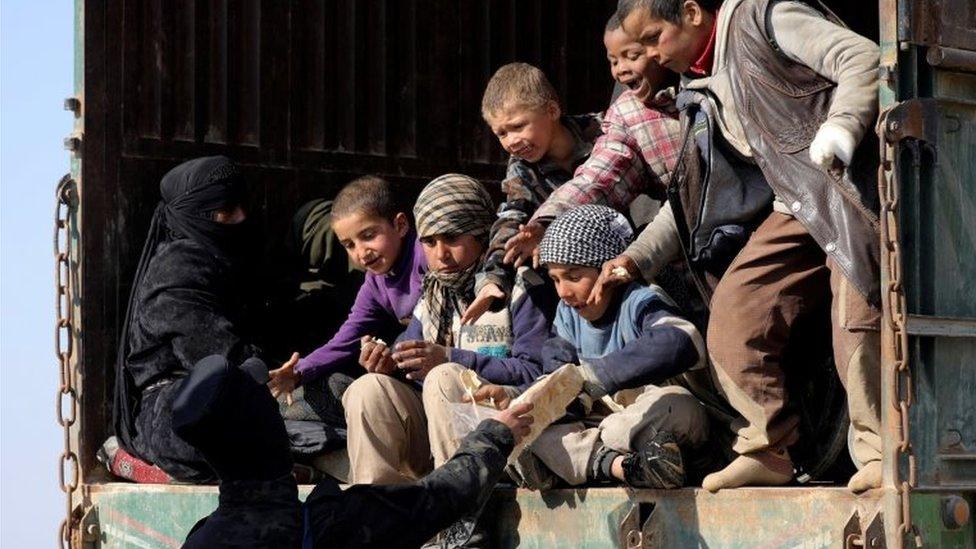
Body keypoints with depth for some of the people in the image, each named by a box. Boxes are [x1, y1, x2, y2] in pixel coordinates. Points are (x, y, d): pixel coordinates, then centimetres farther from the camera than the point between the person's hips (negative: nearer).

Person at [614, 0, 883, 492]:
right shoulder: (701, 87, 17)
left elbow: (864, 58, -14)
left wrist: (837, 133, -25)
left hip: (852, 184, -8)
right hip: (797, 206, 8)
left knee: (856, 316, -16)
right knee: (735, 309, -3)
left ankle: (880, 455, -4)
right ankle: (765, 451, 3)